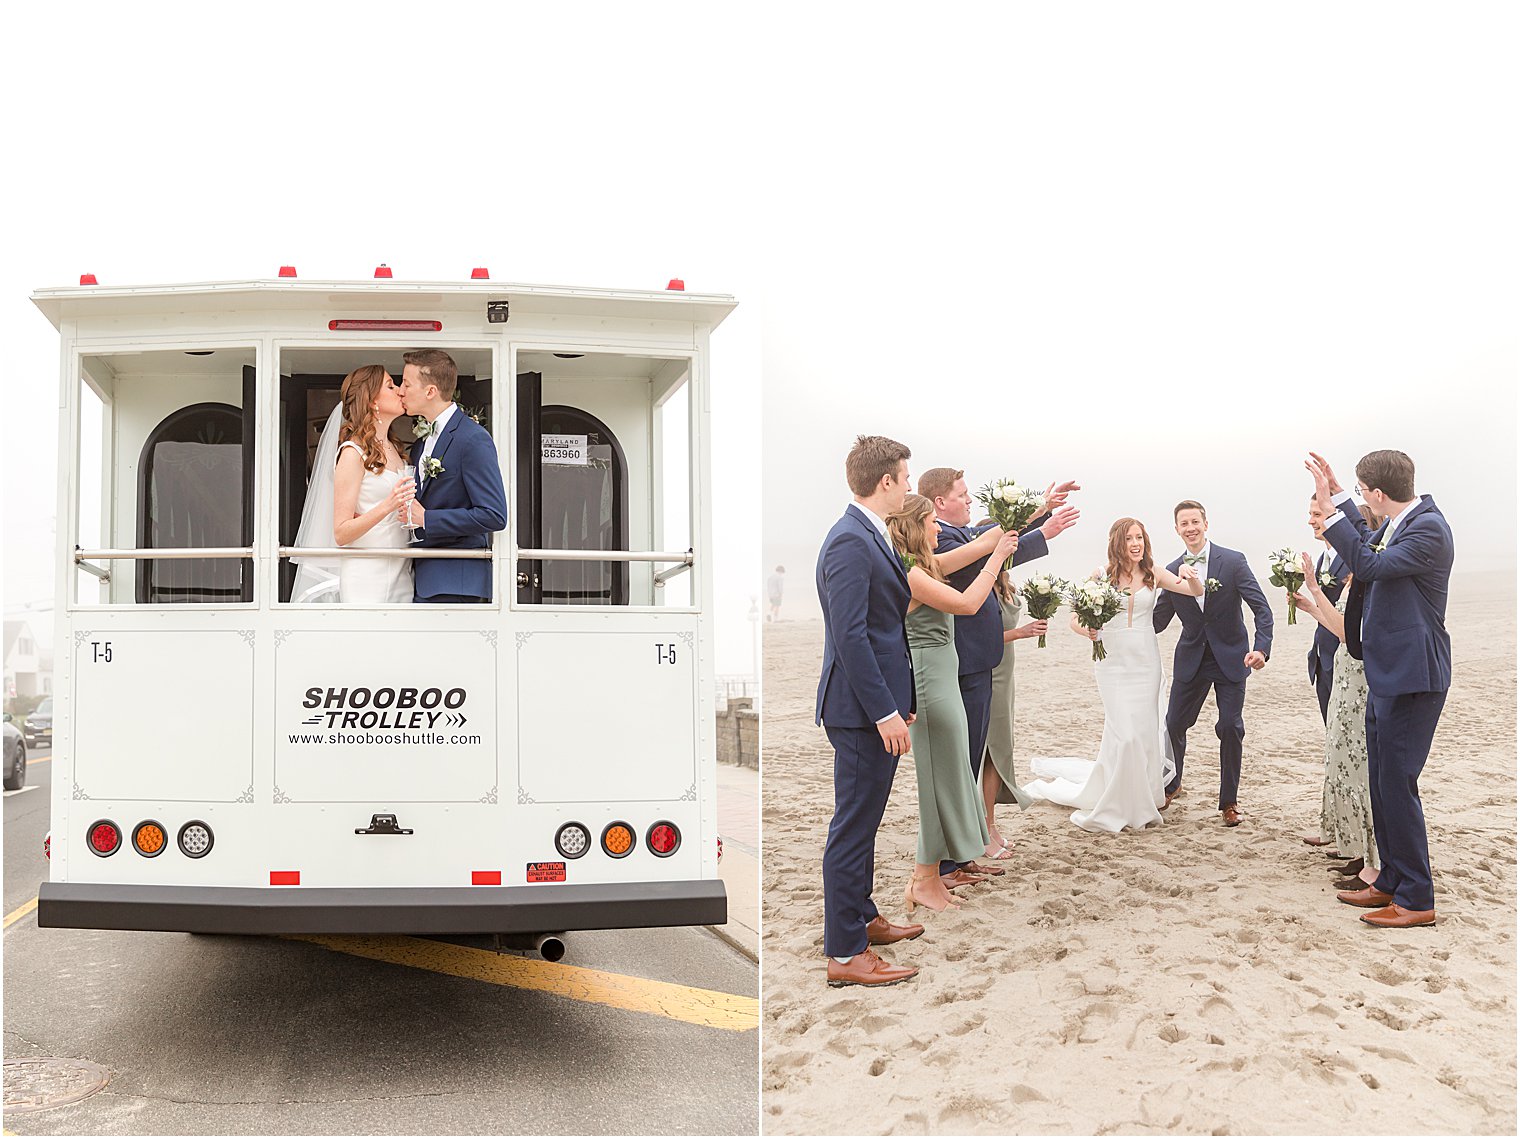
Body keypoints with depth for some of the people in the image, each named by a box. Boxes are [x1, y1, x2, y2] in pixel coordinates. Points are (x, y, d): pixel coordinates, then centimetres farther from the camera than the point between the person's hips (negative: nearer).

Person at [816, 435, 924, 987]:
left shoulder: (870, 536, 14)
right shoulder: (850, 542, -19)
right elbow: (850, 635, -24)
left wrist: (896, 701, 21)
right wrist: (884, 711, -23)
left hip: (878, 704, 10)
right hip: (863, 709, -10)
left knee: (863, 821, 21)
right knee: (853, 827, -3)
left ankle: (861, 916, 35)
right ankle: (845, 953, 4)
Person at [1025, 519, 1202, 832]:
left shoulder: (1154, 573, 1)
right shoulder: (1102, 575, -4)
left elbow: (1197, 592, -5)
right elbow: (1076, 618, -2)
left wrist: (1191, 576, -27)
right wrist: (1087, 630, -24)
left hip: (1146, 661, 3)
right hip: (1113, 662, -2)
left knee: (1145, 730, 5)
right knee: (1125, 733, -8)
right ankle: (1117, 806, 9)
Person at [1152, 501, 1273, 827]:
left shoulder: (1233, 561, -10)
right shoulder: (1172, 571, 0)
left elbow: (1261, 608, -14)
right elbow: (1158, 621, 3)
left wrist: (1261, 648, -28)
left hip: (1230, 657, -3)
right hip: (1191, 658, 3)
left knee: (1230, 727, -5)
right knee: (1174, 724, 7)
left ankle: (1229, 801, 12)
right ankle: (1171, 785, 34)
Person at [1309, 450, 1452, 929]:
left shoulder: (1429, 529, -18)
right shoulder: (1398, 523, 10)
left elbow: (1370, 565, -26)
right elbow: (1370, 543, 32)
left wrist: (1331, 511, -22)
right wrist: (1336, 496, 27)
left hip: (1411, 676, -10)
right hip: (1387, 674, 10)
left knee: (1397, 783, -6)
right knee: (1381, 782, 15)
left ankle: (1417, 900, 3)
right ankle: (1391, 883, 26)